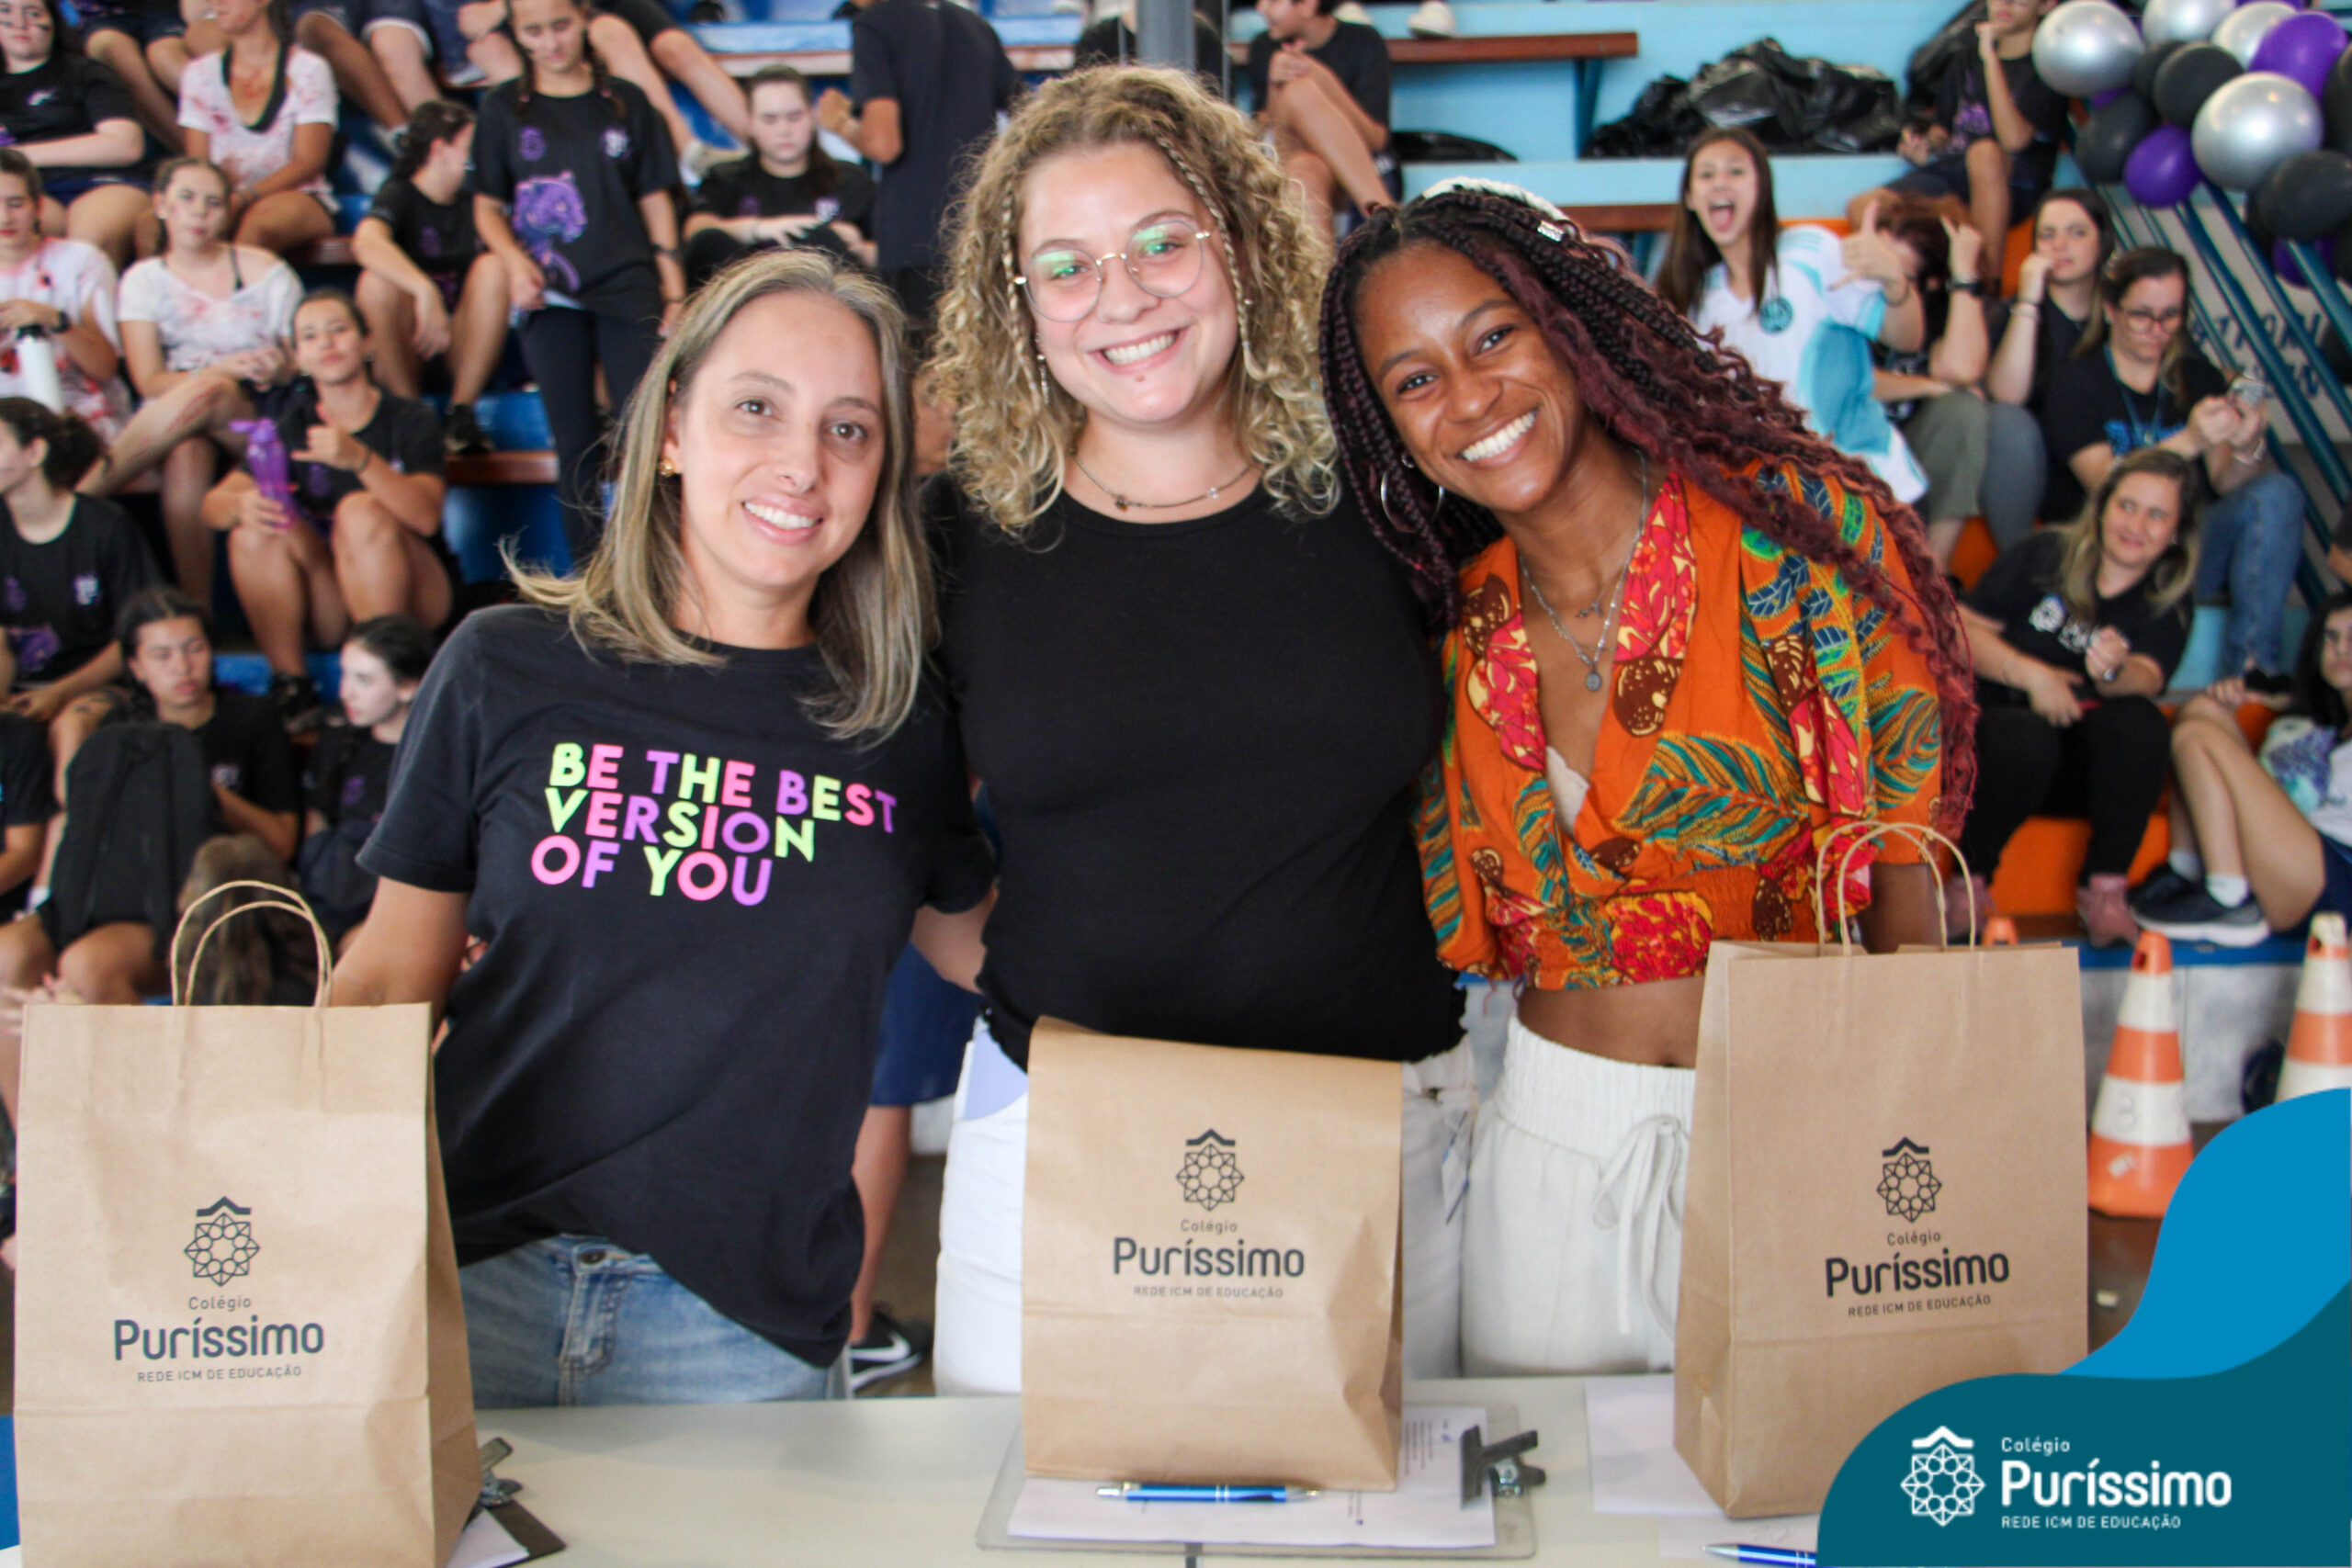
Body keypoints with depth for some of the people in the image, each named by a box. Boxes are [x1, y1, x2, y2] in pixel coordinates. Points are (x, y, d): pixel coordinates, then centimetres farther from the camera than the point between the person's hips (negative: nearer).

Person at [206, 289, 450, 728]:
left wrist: (360, 459, -40)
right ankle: (290, 686, -16)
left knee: (362, 511, -29)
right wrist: (241, 504, -30)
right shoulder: (291, 426, 5)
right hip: (329, 611, 3)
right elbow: (212, 507, -5)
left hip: (414, 599, -3)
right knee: (253, 528, -20)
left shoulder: (410, 420, -5)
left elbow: (426, 516, -24)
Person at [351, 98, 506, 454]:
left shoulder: (475, 202, 11)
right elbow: (366, 242, -28)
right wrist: (425, 290, -43)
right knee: (378, 280, -29)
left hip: (465, 349, 3)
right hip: (403, 350, -3)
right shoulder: (399, 195, -6)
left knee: (493, 267, -20)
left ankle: (462, 410, -19)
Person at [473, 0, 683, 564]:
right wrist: (515, 261, -10)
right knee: (575, 445, 4)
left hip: (627, 289, -1)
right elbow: (487, 206, 10)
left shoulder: (623, 101, 9)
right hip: (551, 299, 1)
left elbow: (654, 200, 10)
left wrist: (673, 287, 4)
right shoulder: (504, 107, 9)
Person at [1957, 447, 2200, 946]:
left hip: (2086, 772, 2)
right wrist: (2031, 674, -16)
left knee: (2138, 719, -29)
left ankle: (2106, 887, -20)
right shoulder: (2047, 554, 1)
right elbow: (1962, 629, 0)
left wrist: (2115, 671, -38)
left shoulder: (2170, 598, 5)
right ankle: (1971, 881, -14)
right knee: (2027, 740, -36)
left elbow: (2148, 679, -13)